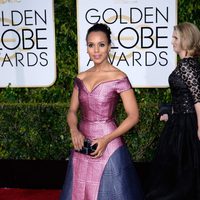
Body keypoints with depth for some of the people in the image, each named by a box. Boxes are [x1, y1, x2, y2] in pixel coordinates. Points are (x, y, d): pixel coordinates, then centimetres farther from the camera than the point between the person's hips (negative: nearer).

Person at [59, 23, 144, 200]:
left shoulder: (118, 78, -10)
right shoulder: (81, 78, 6)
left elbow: (133, 116, -10)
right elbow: (72, 111, 11)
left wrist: (106, 139, -17)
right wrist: (74, 131, -9)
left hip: (108, 146, -5)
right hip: (82, 146, 5)